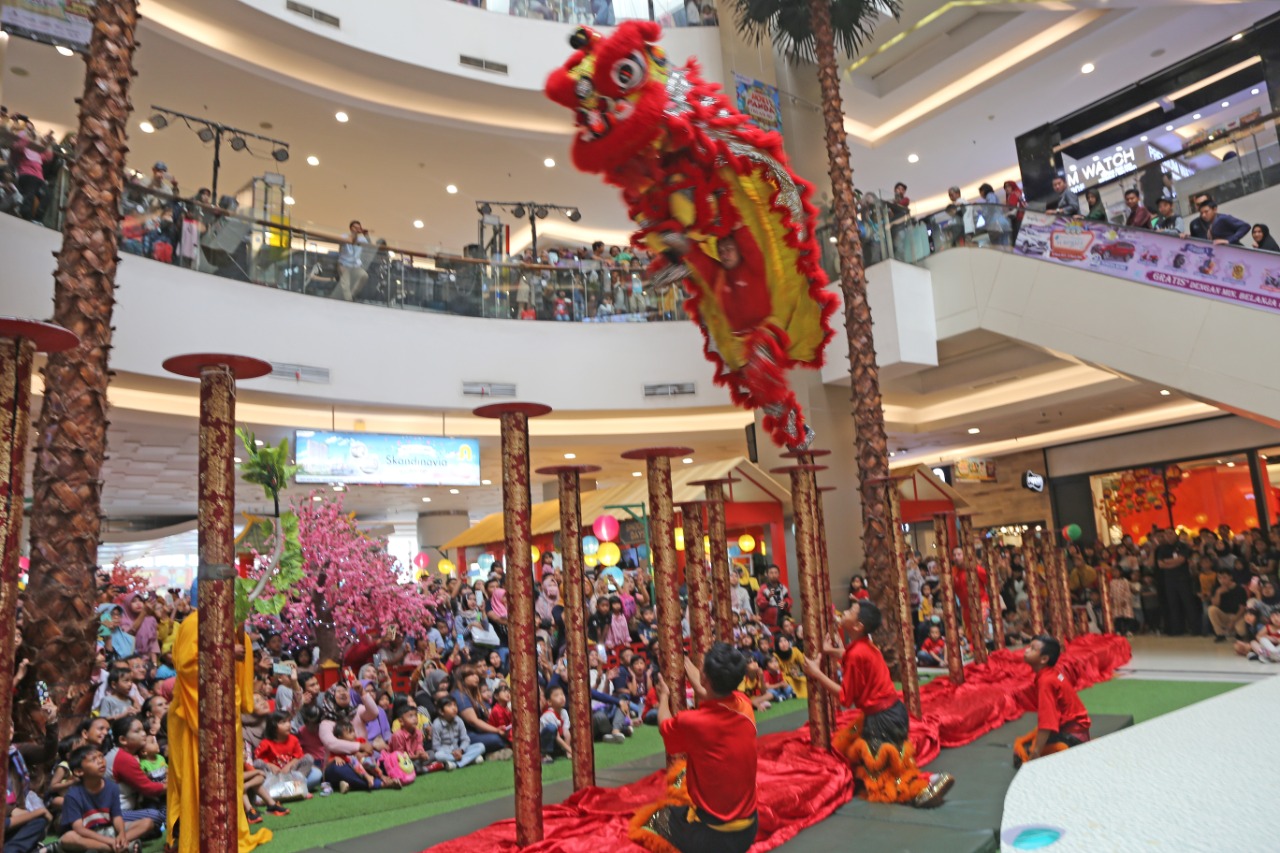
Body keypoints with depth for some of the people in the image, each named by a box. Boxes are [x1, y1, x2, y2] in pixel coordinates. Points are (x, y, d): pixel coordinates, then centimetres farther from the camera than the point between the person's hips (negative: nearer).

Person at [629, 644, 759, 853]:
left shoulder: (690, 722, -26)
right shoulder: (745, 706, -12)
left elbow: (665, 726, 1)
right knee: (679, 773, 25)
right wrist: (696, 684, 30)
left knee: (639, 823, 19)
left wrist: (664, 697, 20)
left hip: (712, 835, -6)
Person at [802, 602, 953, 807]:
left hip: (882, 718, -8)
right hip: (891, 711, 8)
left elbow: (846, 697, -18)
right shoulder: (865, 646, 3)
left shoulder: (856, 654, -23)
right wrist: (834, 651, 18)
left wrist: (817, 673, -14)